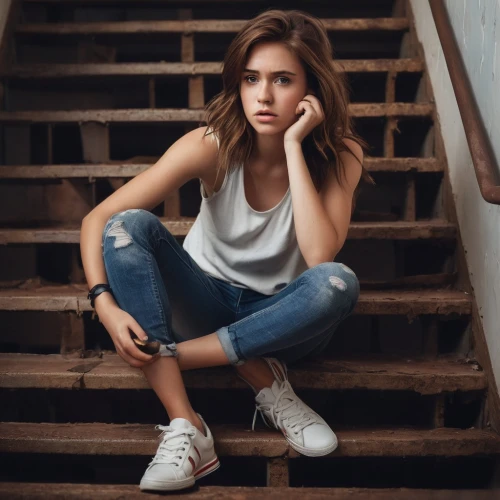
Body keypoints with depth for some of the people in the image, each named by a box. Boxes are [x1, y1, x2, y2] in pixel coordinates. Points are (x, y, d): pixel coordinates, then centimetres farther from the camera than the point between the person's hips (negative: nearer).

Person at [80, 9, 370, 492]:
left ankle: (172, 352, -21)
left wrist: (294, 146, -31)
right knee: (128, 226, -27)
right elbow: (97, 219, -18)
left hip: (278, 316, 0)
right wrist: (106, 304, -32)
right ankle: (185, 428, -30)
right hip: (205, 302, 1)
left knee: (338, 283, -34)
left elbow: (320, 256, -31)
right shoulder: (212, 145, -18)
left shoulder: (339, 154, -15)